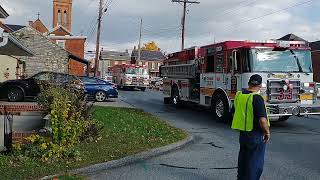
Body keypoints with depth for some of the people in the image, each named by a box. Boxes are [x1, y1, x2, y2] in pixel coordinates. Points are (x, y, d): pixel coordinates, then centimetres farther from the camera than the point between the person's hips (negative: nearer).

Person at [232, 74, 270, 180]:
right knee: (255, 163, 6)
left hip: (242, 134, 7)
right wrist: (267, 132, -10)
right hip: (256, 135, -7)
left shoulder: (238, 95, 2)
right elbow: (262, 120, -26)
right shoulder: (257, 98, -21)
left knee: (243, 159, 21)